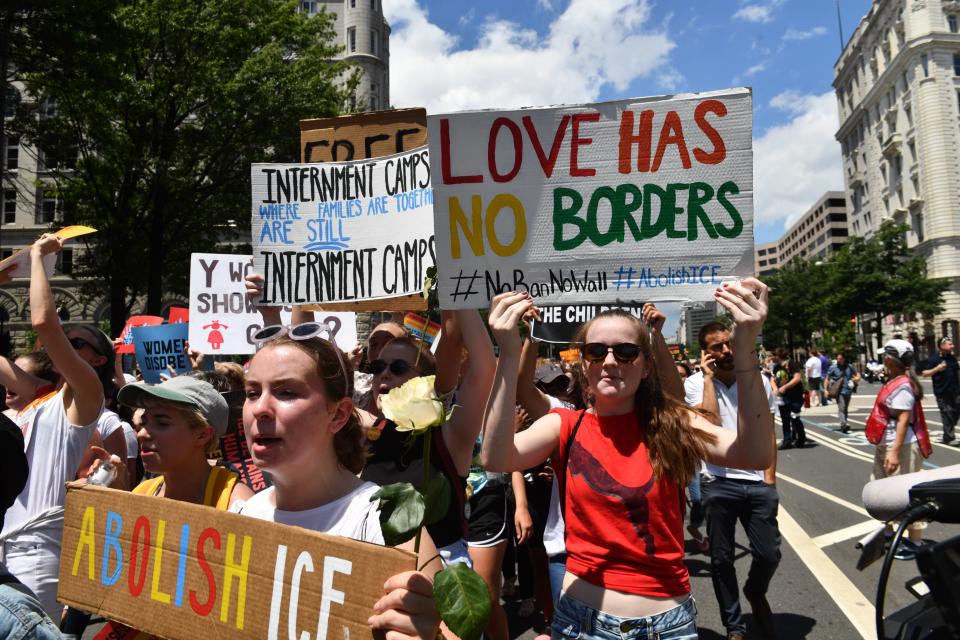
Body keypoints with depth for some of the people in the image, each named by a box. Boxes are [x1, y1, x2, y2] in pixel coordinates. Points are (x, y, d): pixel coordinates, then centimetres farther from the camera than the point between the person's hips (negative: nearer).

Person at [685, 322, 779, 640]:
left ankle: (755, 593, 42)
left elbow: (768, 432, 10)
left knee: (769, 554, 7)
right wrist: (708, 377, -16)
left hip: (758, 482, 2)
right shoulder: (696, 383, -5)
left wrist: (770, 476, 3)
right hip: (719, 483, -2)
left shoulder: (758, 380, 5)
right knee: (721, 559, 9)